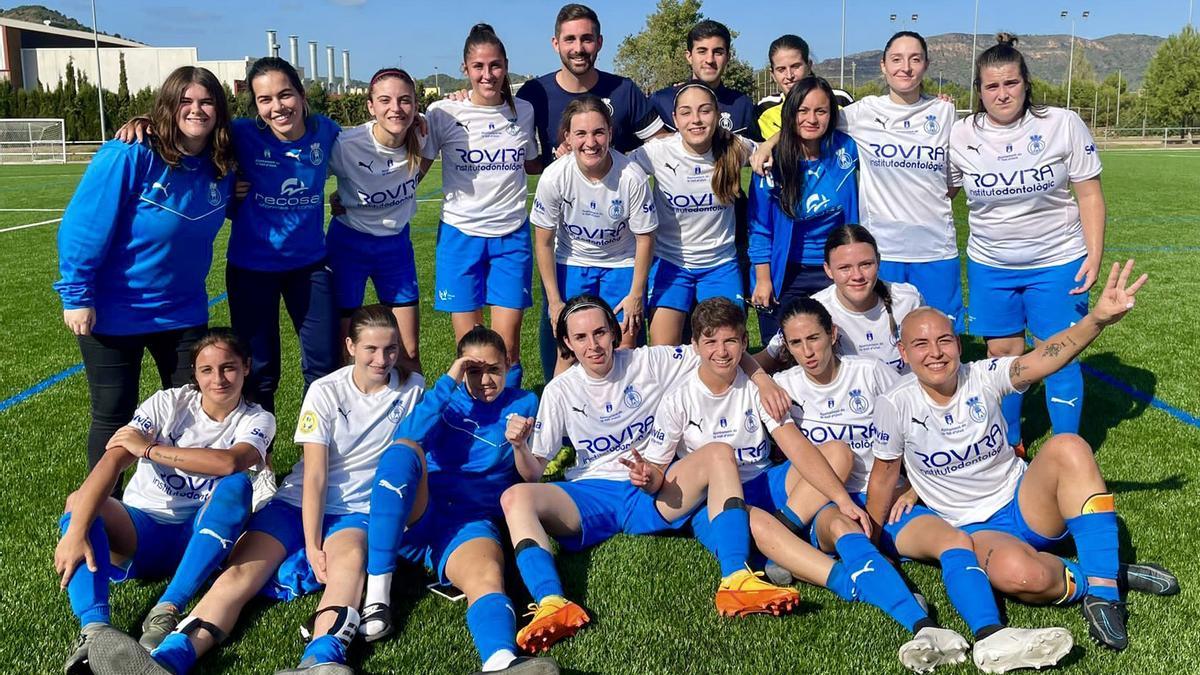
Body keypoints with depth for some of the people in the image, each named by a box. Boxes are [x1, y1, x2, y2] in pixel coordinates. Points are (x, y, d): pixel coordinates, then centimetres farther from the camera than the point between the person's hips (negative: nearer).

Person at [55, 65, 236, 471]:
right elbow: (83, 227, -18)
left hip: (182, 311, 5)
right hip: (114, 313, -5)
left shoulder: (221, 166, -4)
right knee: (114, 418, 8)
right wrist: (76, 297, -16)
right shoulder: (130, 155, -21)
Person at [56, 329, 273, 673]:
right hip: (139, 531, 1)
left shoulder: (257, 420, -4)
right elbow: (113, 461, -18)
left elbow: (229, 463, -28)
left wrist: (149, 448, -21)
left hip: (197, 539, -1)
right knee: (80, 501, -27)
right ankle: (94, 629, -45)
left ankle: (166, 611, -36)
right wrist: (76, 532, -32)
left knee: (236, 485, -29)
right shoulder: (169, 403, -4)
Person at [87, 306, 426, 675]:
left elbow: (412, 455, 9)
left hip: (357, 511, -1)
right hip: (299, 504, 1)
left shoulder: (412, 388, 0)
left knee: (349, 559, -37)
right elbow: (314, 476, -10)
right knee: (240, 573, -25)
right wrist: (312, 546, -19)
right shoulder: (326, 392, -4)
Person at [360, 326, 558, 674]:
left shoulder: (523, 403, 16)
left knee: (487, 576, -35)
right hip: (416, 512, 1)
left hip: (472, 520, -1)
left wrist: (520, 444, -12)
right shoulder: (448, 397, 17)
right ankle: (376, 594, -33)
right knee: (401, 451, -32)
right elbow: (411, 437, -5)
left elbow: (531, 478, 9)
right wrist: (448, 381, -10)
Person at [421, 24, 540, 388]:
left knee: (507, 345, -1)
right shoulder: (443, 113, -4)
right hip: (460, 235, -1)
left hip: (512, 236, 1)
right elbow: (416, 168, 3)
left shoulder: (524, 111, 3)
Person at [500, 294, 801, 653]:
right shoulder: (559, 391, 4)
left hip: (653, 496, 0)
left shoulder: (649, 361, 2)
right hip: (591, 498, 0)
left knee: (719, 453, -27)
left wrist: (763, 379, -12)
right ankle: (552, 605, -49)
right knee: (515, 497, -28)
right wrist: (519, 447, -19)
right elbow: (535, 471, 3)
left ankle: (736, 582, -40)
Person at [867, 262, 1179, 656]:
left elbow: (1039, 361, -26)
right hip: (973, 530, -3)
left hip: (1027, 507, 3)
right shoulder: (895, 405, -10)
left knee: (1067, 447, -29)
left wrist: (1097, 319, -44)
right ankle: (1099, 578, -7)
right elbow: (884, 474, 3)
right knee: (1017, 573, -38)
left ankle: (1103, 585, -24)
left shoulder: (982, 377, -7)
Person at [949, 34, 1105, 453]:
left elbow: (1089, 196, -5)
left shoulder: (1063, 125, -9)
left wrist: (1094, 257, -10)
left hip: (1057, 262, -2)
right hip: (989, 266, 2)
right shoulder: (961, 136, -5)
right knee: (1002, 355, 10)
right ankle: (1010, 447, 29)